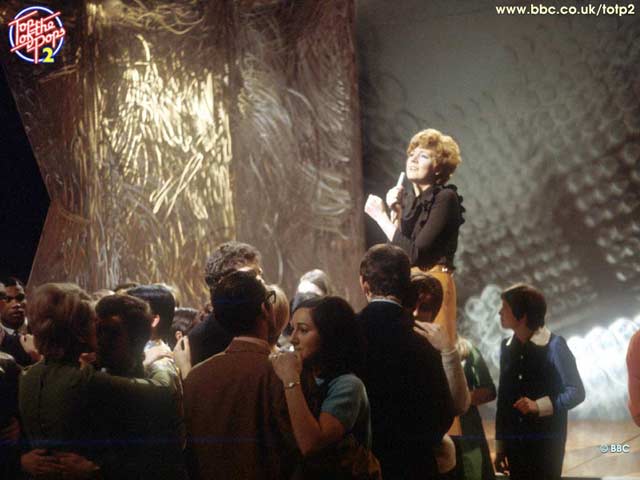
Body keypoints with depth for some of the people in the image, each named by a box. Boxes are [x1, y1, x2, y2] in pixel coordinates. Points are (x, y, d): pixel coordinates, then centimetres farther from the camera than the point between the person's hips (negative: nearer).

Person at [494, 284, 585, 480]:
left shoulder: (554, 346, -8)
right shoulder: (507, 347, 7)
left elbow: (576, 391, -7)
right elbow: (503, 398, 10)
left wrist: (539, 406, -21)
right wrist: (500, 445, 10)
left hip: (547, 443, -4)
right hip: (515, 444, 5)